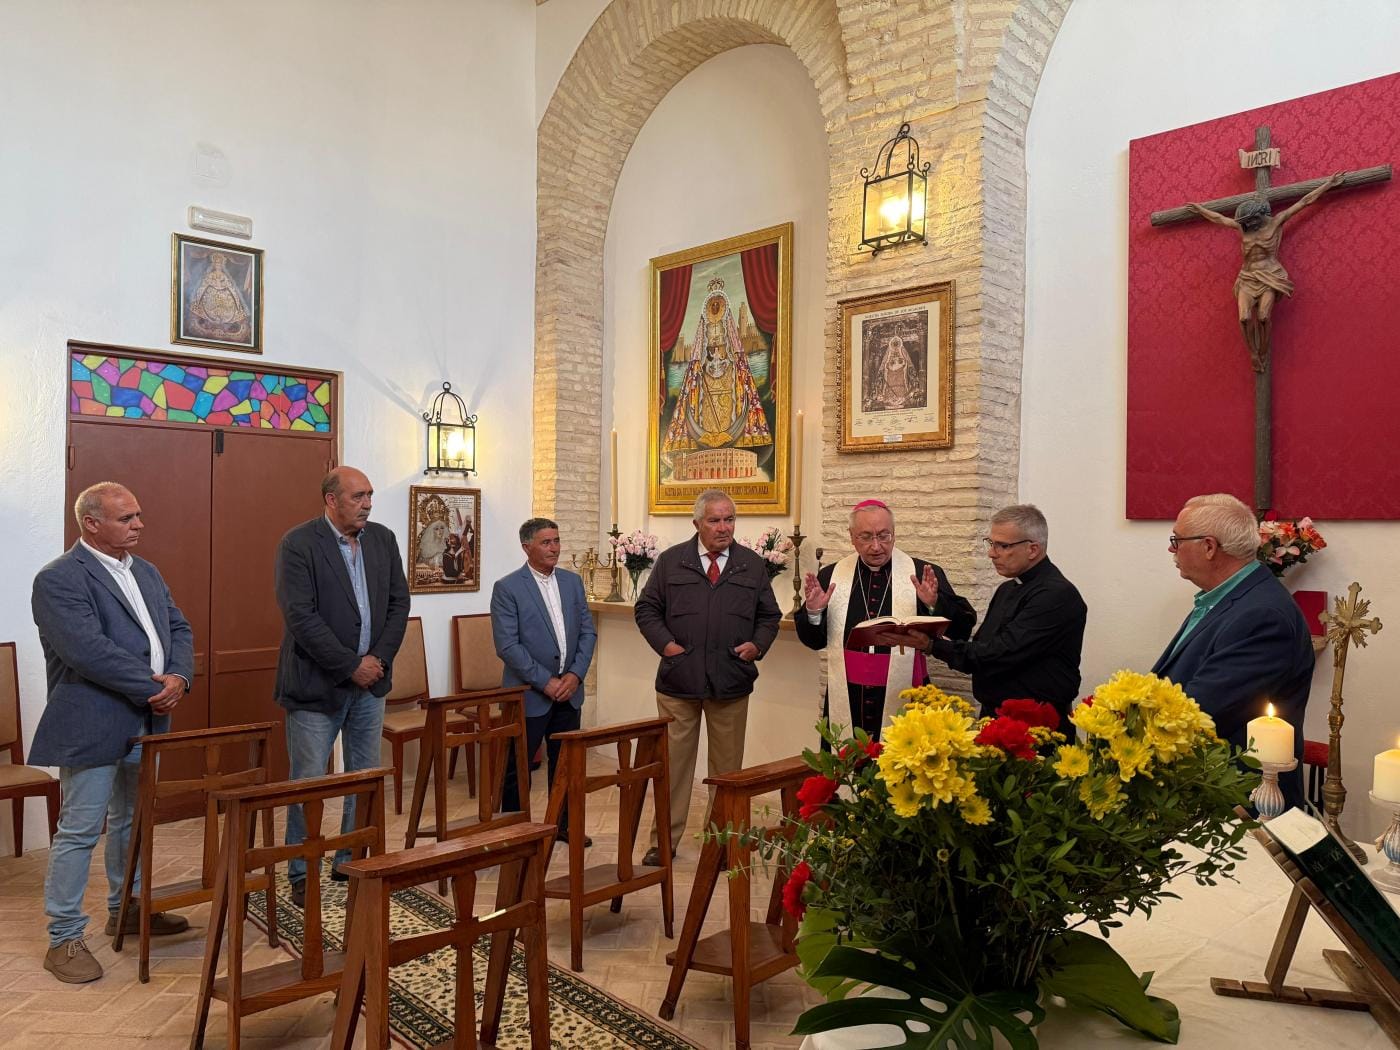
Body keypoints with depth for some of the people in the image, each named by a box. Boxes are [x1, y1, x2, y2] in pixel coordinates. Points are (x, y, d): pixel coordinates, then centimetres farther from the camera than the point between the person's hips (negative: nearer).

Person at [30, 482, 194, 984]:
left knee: (131, 821, 20)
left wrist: (178, 678, -11)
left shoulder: (147, 572, 11)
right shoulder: (59, 579, -14)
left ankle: (126, 909, 36)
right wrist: (154, 687, -20)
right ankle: (64, 939, 14)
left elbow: (179, 629, 9)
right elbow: (89, 651, -24)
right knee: (79, 831, 2)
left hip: (146, 722, 8)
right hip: (92, 728, -8)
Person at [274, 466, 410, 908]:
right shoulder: (297, 544, -12)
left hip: (371, 682, 6)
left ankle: (352, 862, 29)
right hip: (317, 685, -5)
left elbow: (398, 603, 5)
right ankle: (302, 875, 20)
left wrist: (378, 659, -7)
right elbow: (301, 617, -18)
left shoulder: (383, 540, 5)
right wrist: (352, 666, -17)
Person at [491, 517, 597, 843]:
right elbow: (507, 645, -14)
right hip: (529, 694, -5)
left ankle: (565, 824, 29)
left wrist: (575, 674, -7)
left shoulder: (572, 581, 7)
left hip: (568, 690, 5)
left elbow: (588, 631, 7)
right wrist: (545, 682, -15)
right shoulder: (507, 588, -10)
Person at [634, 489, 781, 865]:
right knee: (673, 761, 7)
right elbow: (647, 608, 6)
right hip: (678, 679, -1)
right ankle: (664, 840, 19)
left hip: (731, 683, 1)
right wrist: (665, 643, -7)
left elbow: (769, 616, 13)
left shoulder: (752, 565, 7)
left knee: (727, 765, 10)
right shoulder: (671, 561, 3)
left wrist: (757, 644, -4)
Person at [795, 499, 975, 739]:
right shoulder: (831, 576, 5)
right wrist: (813, 611, -10)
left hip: (903, 703, -1)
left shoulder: (924, 575, -1)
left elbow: (962, 629, -2)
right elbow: (813, 641, 9)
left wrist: (934, 604, -20)